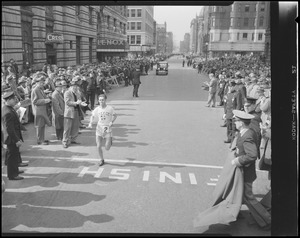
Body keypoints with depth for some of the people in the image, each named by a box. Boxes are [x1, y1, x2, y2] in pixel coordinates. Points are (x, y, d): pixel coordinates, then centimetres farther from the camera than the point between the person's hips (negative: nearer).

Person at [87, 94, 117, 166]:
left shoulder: (110, 108, -8)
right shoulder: (97, 109, -2)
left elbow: (115, 115, 5)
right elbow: (92, 116, 13)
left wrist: (111, 121, -11)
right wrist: (90, 123, -3)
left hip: (108, 130, -2)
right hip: (99, 129, 2)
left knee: (107, 148, -4)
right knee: (99, 146, -2)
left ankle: (110, 141, 31)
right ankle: (102, 160, 20)